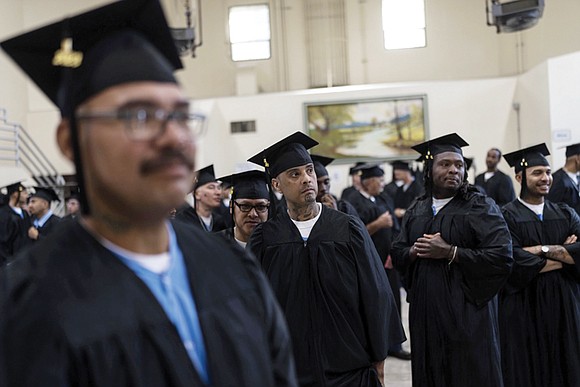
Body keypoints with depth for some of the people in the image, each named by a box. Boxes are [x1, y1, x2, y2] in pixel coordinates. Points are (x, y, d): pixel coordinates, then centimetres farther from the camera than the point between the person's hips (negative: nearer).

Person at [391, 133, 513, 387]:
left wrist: (449, 252, -18)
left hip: (467, 312, -4)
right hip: (425, 312, 4)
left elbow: (502, 256, -15)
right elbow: (397, 254, 12)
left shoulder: (481, 207, -5)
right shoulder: (416, 211, 10)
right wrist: (415, 251, -11)